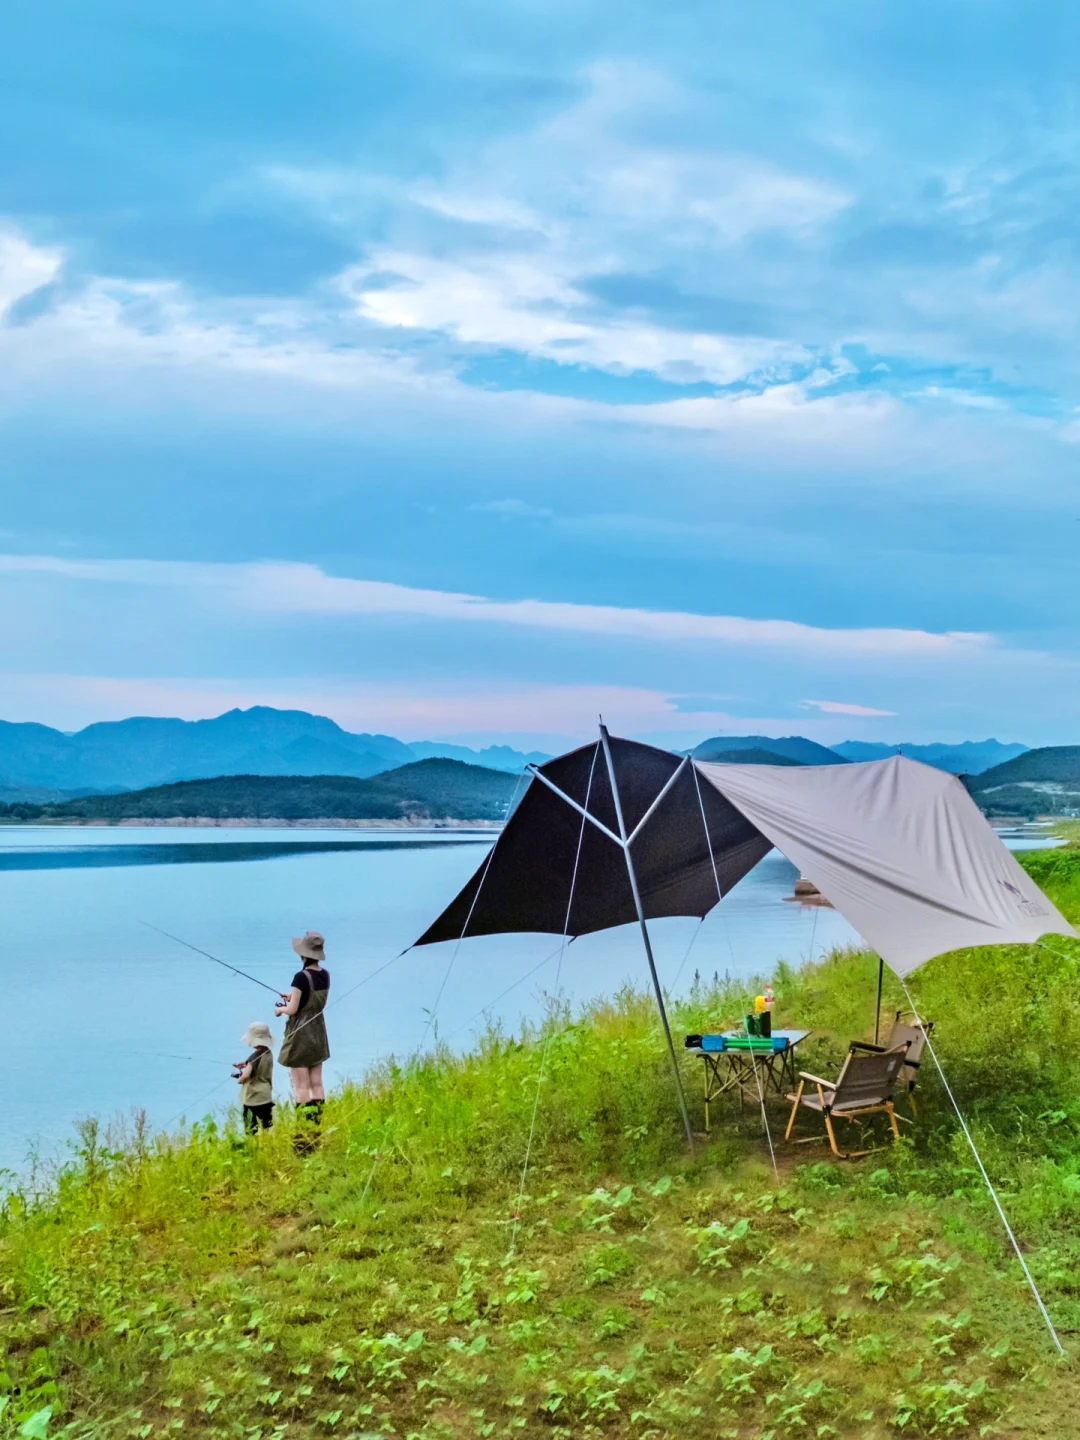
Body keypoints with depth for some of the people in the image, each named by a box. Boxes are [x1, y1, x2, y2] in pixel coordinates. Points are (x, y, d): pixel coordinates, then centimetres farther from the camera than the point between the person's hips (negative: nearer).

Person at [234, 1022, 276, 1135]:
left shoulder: (255, 1056, -19)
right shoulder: (269, 1053, 4)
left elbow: (246, 1075, -27)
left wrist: (240, 1079, -6)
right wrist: (246, 1064, 10)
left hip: (252, 1100, -8)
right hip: (266, 1098, 8)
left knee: (253, 1133, -4)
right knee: (266, 1129, 13)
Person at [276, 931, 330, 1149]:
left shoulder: (301, 977, -20)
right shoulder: (325, 975, 2)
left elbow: (292, 1009, -17)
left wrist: (281, 1009, 3)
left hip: (300, 1033, -7)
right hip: (318, 1031, 7)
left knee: (301, 1087, -3)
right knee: (316, 1084, 11)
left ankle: (305, 1136, -3)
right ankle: (317, 1133, 13)